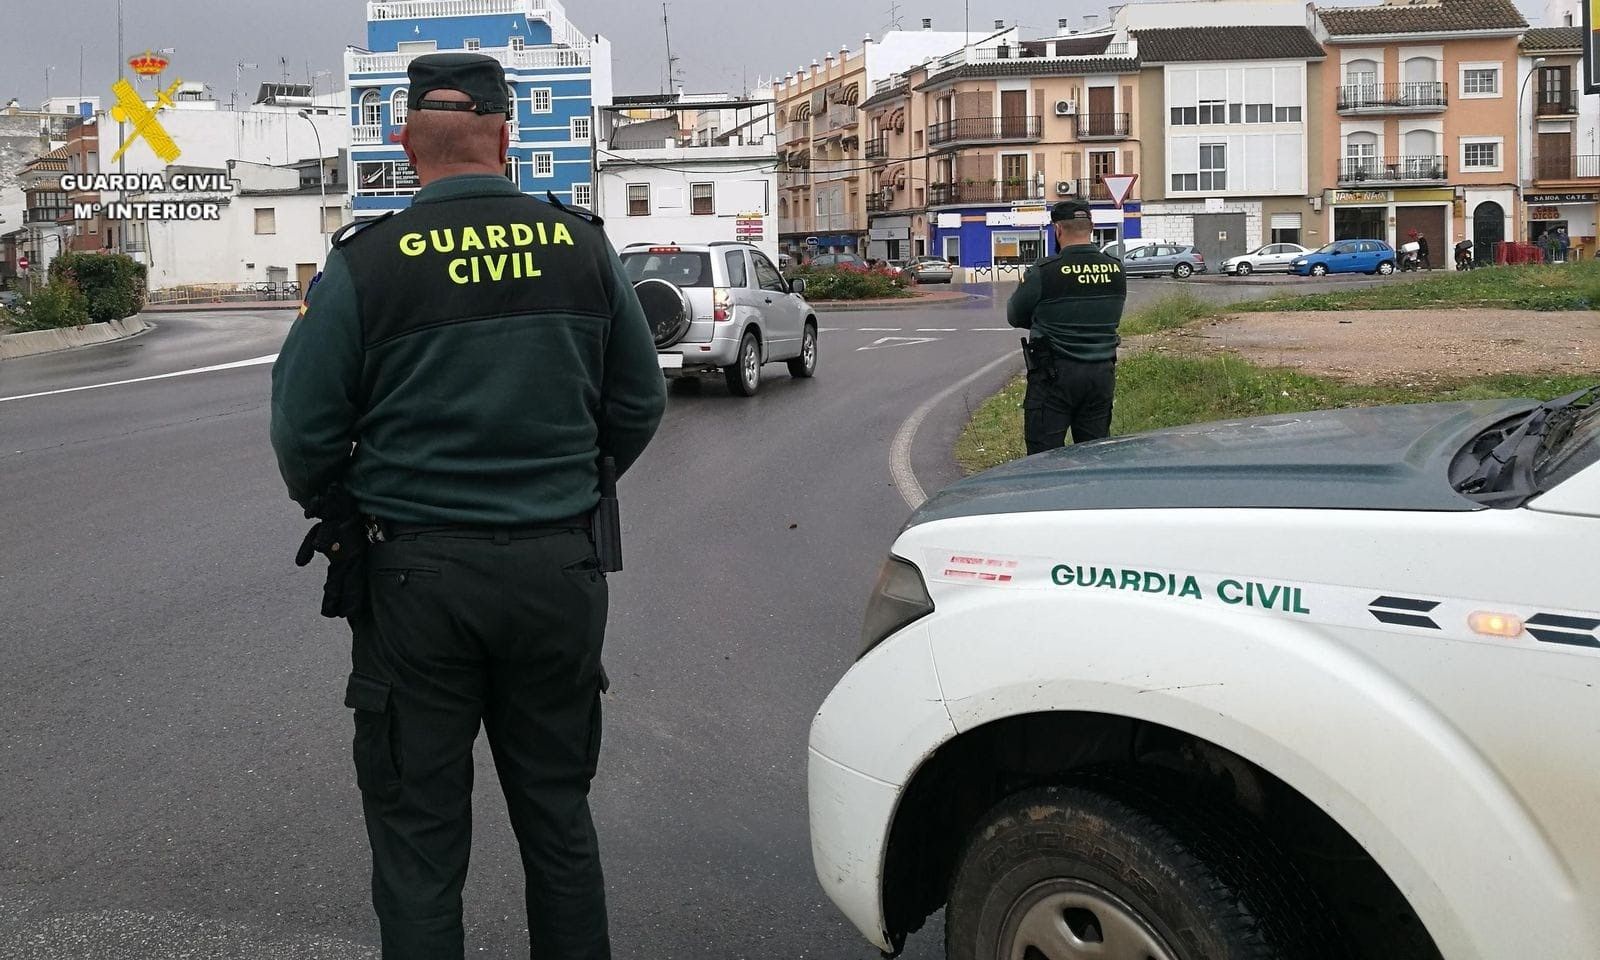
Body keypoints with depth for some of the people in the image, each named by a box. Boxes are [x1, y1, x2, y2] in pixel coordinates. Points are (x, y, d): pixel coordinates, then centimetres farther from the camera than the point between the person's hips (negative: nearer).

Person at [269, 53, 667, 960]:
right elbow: (639, 405, 6)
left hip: (416, 576, -3)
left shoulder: (366, 264, -10)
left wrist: (340, 512, 14)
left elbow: (304, 433, -6)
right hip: (559, 568, 3)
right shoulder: (583, 247, -2)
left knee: (419, 833, 10)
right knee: (558, 812, 18)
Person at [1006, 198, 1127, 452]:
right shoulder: (1116, 270, 0)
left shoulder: (1043, 273, -14)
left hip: (1055, 375, -5)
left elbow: (1015, 316, -1)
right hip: (1102, 373, 5)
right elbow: (1113, 318, 11)